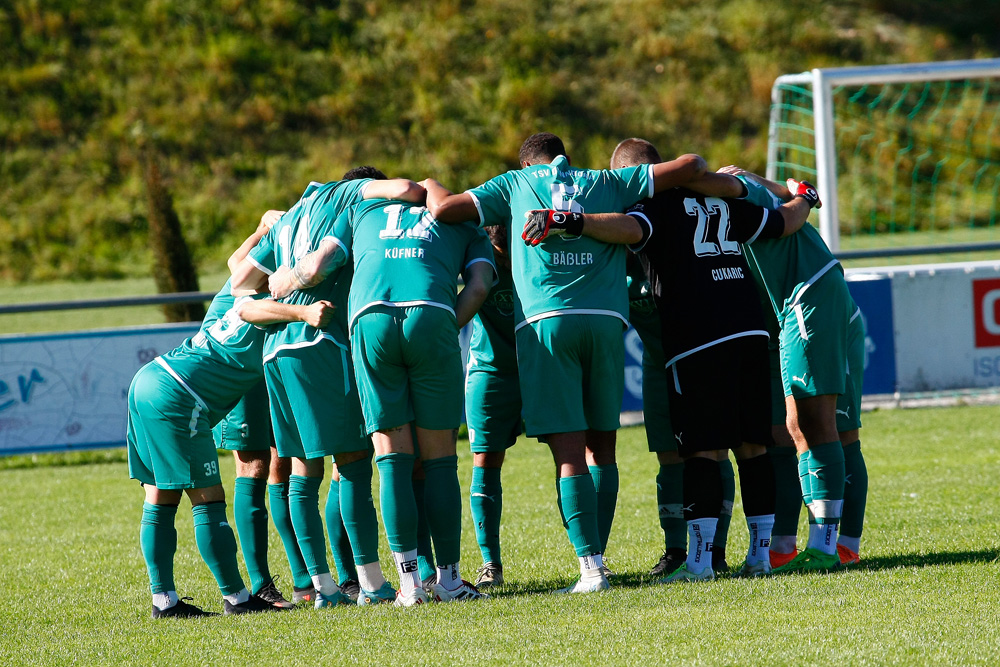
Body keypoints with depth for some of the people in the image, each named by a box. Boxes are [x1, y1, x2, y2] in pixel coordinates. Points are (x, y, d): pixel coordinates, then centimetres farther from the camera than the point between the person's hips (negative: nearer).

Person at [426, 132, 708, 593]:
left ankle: (591, 567, -13)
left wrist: (431, 186, 29)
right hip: (605, 318, 2)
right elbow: (690, 165, 20)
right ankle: (593, 558, 10)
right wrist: (705, 173, 42)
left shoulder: (515, 184, 16)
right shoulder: (608, 183, 20)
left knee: (569, 451, -5)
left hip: (545, 320, -2)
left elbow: (443, 209, 8)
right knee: (601, 446, 12)